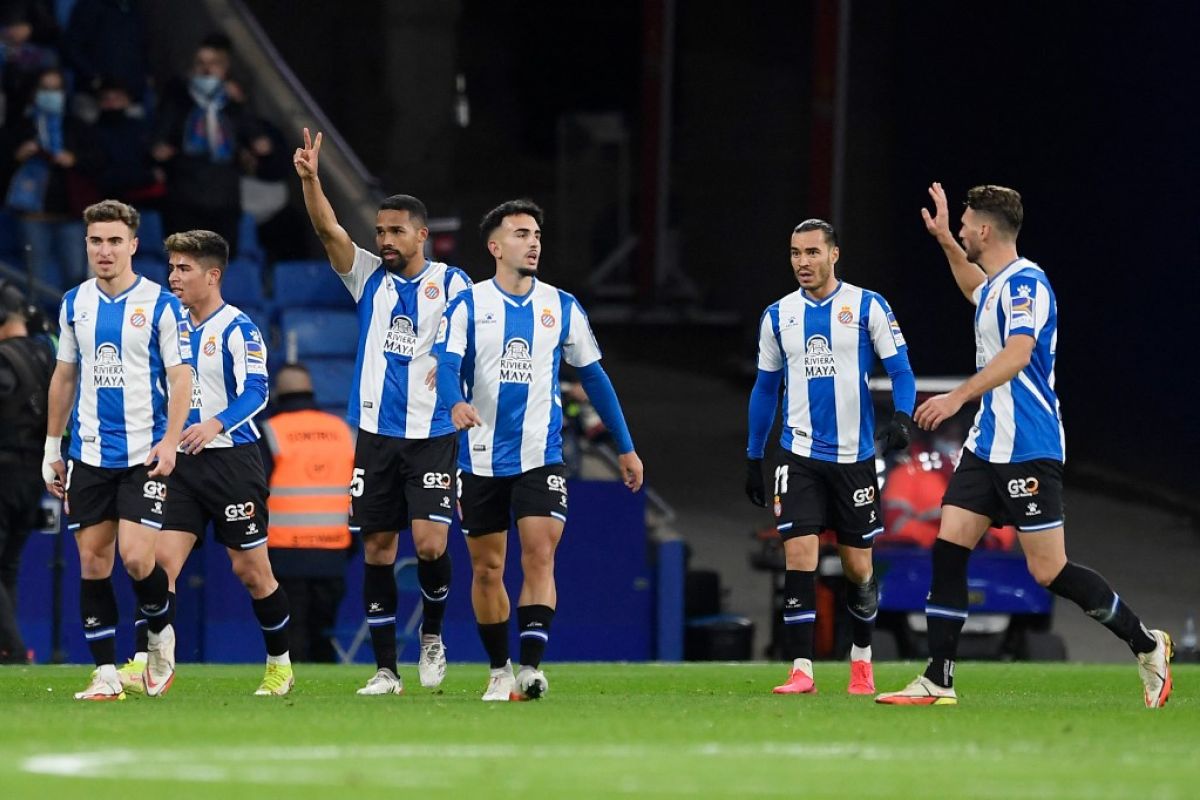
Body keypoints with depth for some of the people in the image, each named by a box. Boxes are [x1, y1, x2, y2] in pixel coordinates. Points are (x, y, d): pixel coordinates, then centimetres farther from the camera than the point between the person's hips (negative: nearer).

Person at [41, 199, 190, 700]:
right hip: (89, 452, 4)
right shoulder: (75, 304, 8)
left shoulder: (159, 303, -4)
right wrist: (52, 448, 15)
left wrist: (170, 440, -15)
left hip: (143, 452, -4)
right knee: (92, 562, 1)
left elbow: (180, 376, -4)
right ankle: (105, 673, 6)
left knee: (136, 557, -13)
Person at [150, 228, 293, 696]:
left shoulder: (237, 328, -9)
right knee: (162, 560, -9)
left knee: (250, 569, 3)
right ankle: (156, 664, -10)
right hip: (182, 463, 6)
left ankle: (280, 665, 19)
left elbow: (255, 392, -18)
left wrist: (215, 424, -33)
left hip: (231, 459, -6)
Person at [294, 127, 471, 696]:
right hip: (377, 433, 3)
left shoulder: (450, 284, 1)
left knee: (429, 543, -14)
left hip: (432, 436, -3)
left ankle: (432, 635, 14)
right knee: (377, 551, 2)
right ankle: (385, 670, 8)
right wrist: (310, 179, -22)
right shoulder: (369, 277, 7)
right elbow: (328, 230, -7)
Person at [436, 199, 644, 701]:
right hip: (482, 458, 0)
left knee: (539, 558, -16)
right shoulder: (468, 306, 0)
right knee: (486, 569, 7)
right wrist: (456, 404, -37)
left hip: (540, 457, 0)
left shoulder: (561, 308, 6)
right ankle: (499, 670, 21)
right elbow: (446, 365, -14)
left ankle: (530, 669, -23)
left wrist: (626, 447, 14)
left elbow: (593, 376, 13)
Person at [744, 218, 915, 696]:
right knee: (799, 558, -12)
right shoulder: (778, 316, 7)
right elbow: (765, 388, 15)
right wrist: (753, 458, 14)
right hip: (800, 455, 1)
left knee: (858, 567, 6)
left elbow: (900, 371, -2)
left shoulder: (867, 307, -2)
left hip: (853, 456, -1)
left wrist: (902, 416, -22)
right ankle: (801, 670, -12)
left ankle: (861, 658, 29)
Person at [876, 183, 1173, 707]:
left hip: (1028, 448, -10)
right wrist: (943, 240, 38)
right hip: (988, 444, 10)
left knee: (1049, 571, -9)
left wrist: (958, 396, -37)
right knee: (948, 550, 1)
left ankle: (1146, 644, 7)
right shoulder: (995, 284, 14)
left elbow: (1018, 353, -31)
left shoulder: (1024, 282, -16)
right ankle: (937, 682, 2)